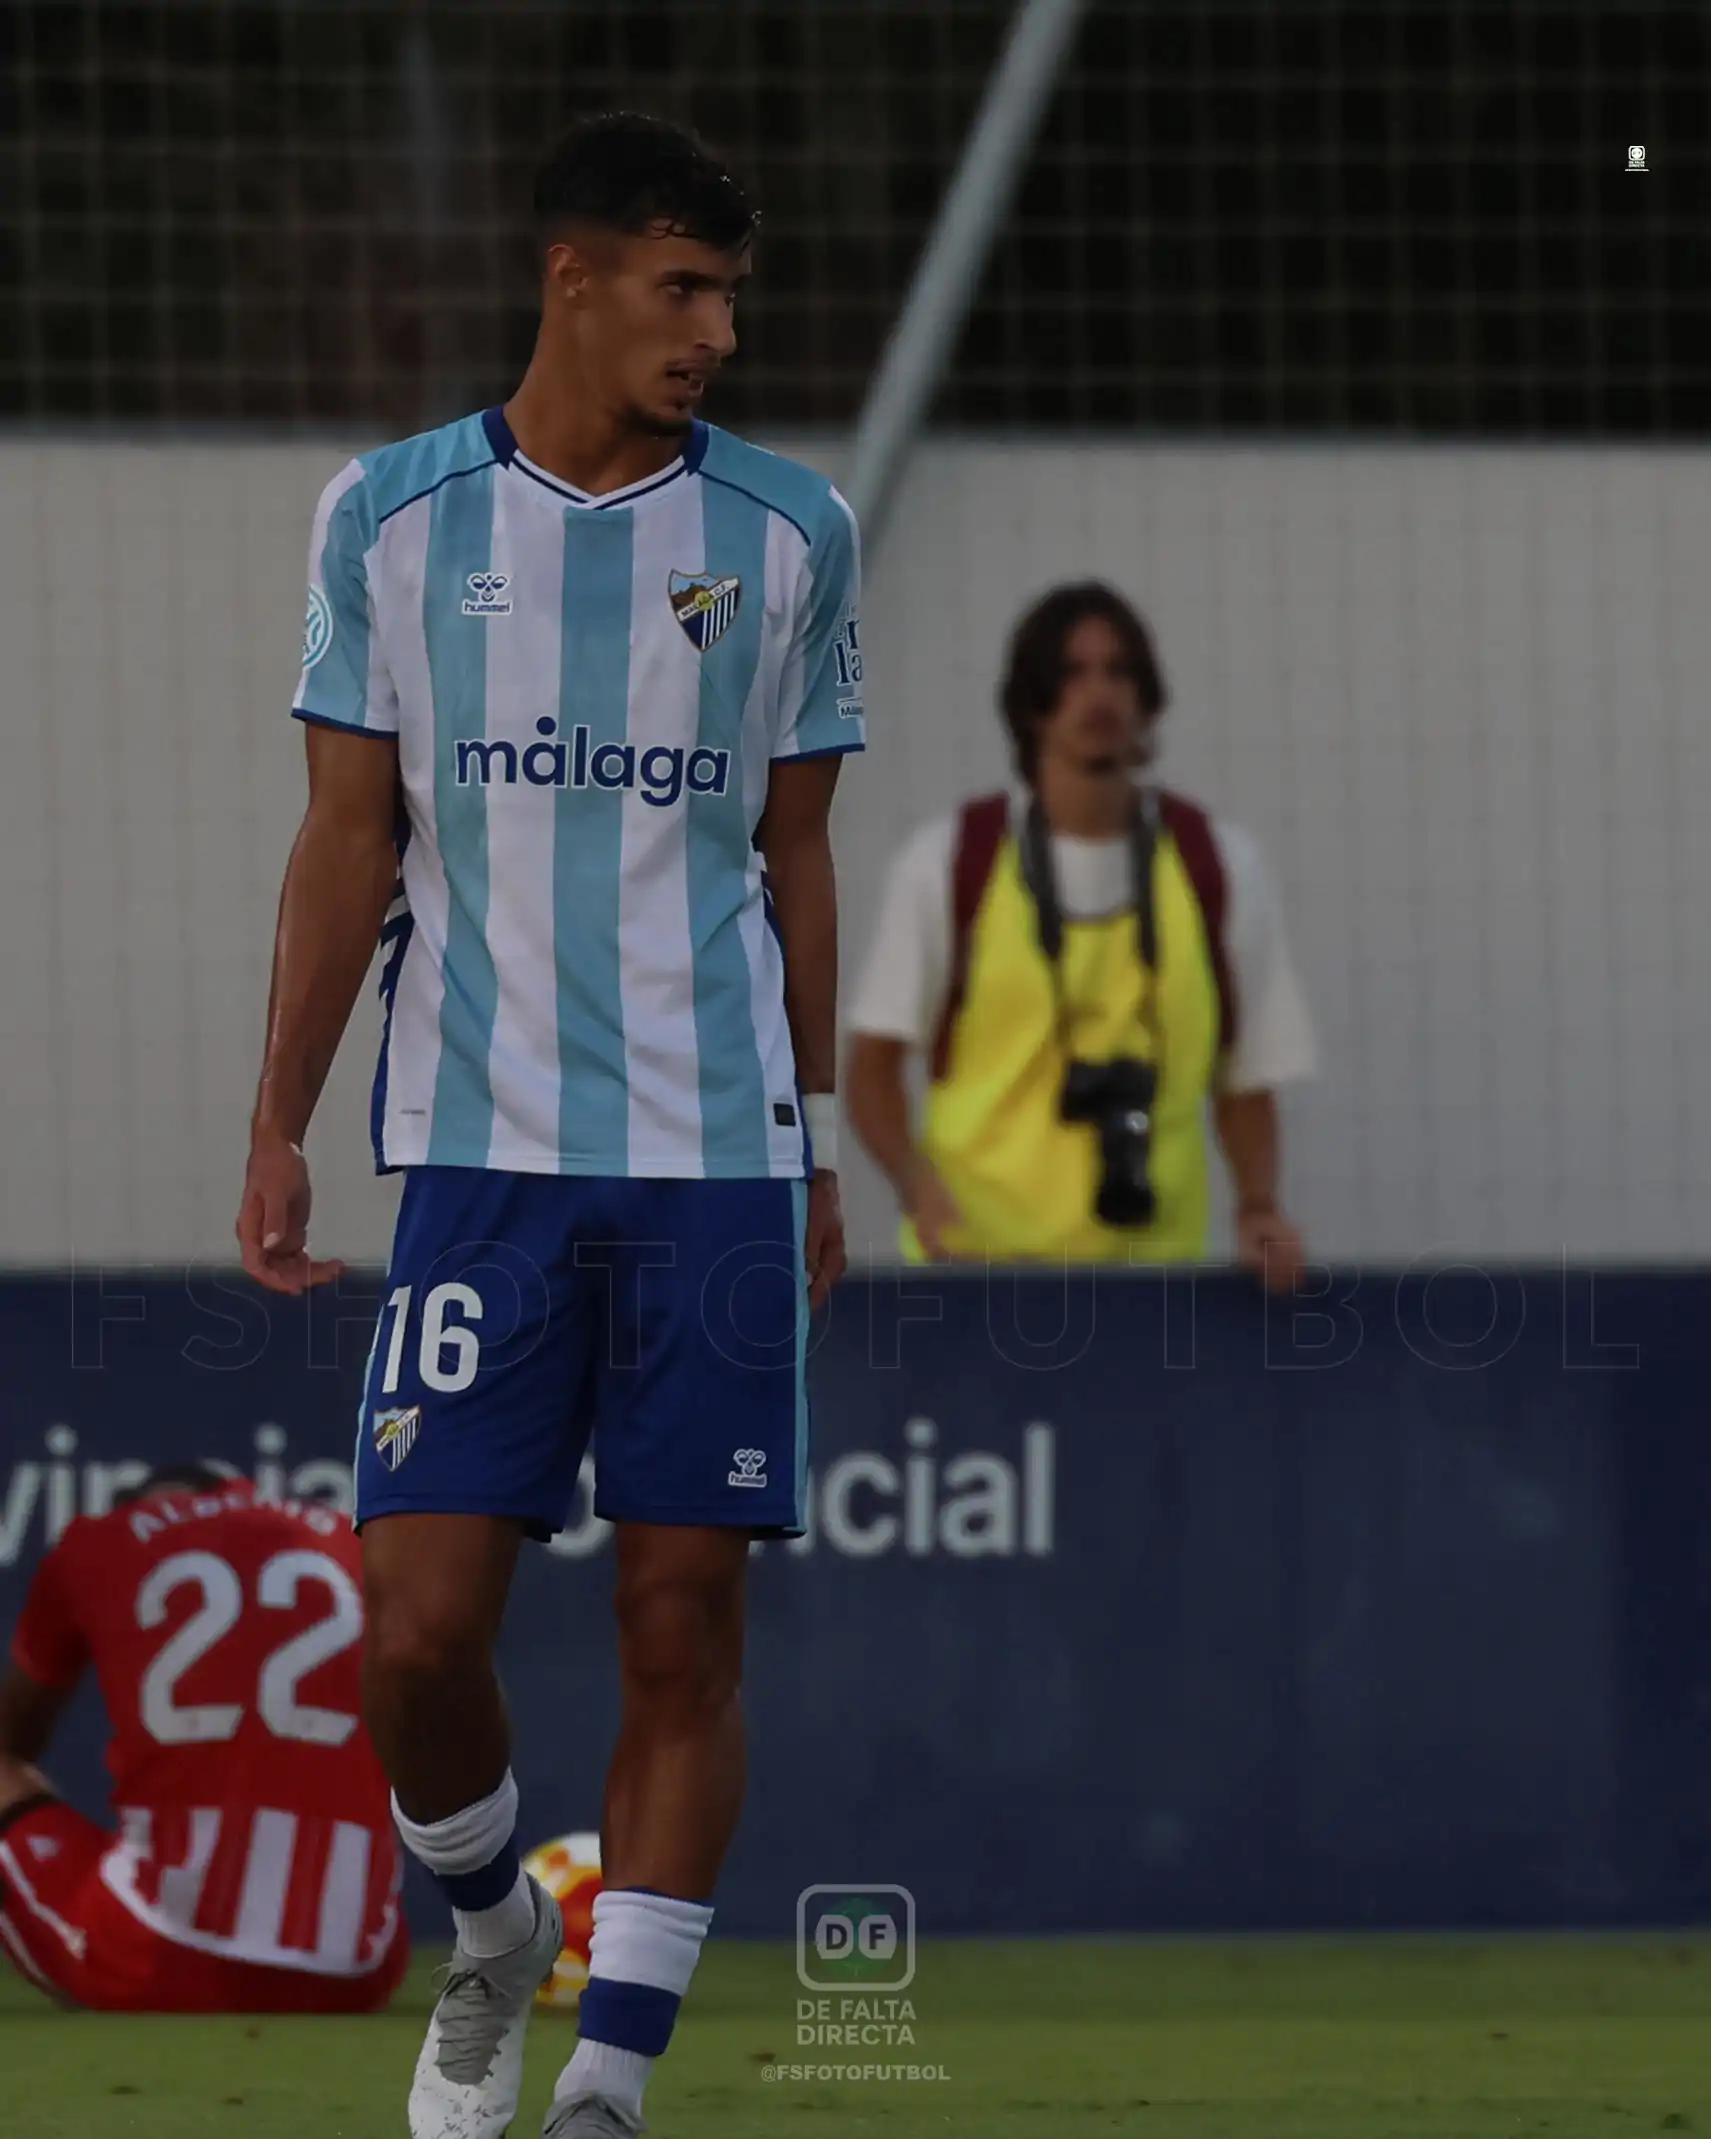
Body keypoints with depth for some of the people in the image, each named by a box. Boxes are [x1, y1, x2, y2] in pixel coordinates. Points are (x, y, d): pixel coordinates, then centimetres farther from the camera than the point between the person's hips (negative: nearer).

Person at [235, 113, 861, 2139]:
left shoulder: (787, 532, 6)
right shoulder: (392, 517, 4)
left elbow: (797, 862, 13)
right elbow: (349, 845, 7)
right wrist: (277, 1128, 2)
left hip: (721, 1158, 1)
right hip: (481, 1152, -1)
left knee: (683, 1633, -3)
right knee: (419, 1624, -7)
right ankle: (491, 1933, 22)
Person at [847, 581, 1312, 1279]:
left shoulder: (1218, 866, 8)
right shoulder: (949, 862, 2)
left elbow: (1246, 1081, 13)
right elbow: (874, 1065, 3)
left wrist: (1258, 1209, -4)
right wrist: (921, 1188, -15)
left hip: (1155, 1263, 2)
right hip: (976, 1258, -2)